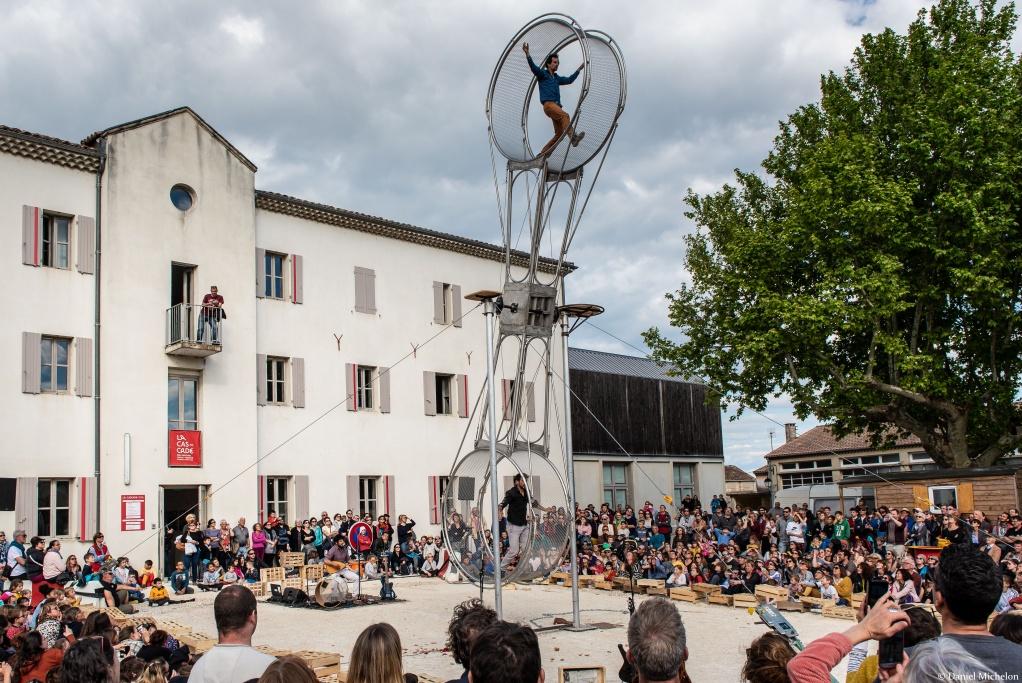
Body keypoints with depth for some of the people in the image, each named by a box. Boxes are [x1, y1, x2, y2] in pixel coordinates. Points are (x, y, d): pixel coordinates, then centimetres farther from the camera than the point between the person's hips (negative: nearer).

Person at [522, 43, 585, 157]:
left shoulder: (556, 78, 28)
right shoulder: (543, 74, 9)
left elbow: (569, 80, 41)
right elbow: (533, 67, -8)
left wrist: (579, 69, 44)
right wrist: (527, 54, -23)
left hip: (556, 106, 8)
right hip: (548, 104, -8)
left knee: (559, 134, -1)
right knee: (565, 115, -33)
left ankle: (542, 155, 4)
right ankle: (573, 138, -49)